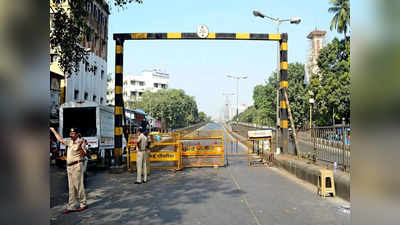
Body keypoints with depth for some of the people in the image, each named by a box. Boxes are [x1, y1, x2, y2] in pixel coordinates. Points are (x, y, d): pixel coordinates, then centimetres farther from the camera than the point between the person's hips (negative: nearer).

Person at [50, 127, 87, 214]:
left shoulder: (80, 142, -10)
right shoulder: (69, 142, 13)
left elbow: (83, 155, -22)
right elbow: (60, 139, 29)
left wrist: (80, 146, -38)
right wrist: (53, 130, 34)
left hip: (77, 166, -8)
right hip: (69, 167, 8)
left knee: (78, 186, -3)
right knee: (71, 188, 10)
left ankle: (83, 204, 9)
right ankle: (71, 207, 14)